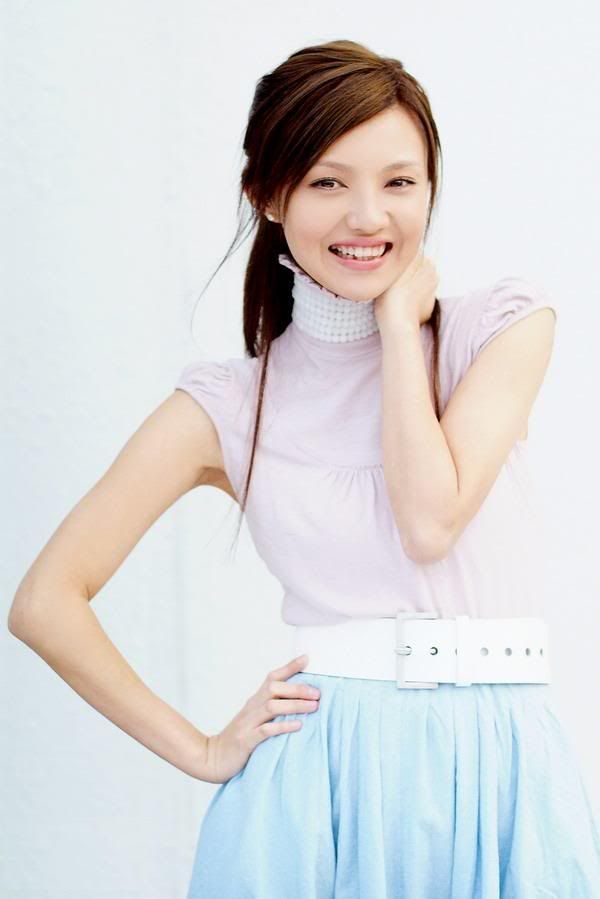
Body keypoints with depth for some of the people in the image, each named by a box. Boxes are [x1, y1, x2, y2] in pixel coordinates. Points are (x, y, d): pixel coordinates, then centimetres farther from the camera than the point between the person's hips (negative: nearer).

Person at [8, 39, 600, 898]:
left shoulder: (505, 325, 3)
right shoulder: (229, 405, 1)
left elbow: (431, 521, -13)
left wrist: (400, 322, -5)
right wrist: (204, 752, -3)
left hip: (503, 775, 1)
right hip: (323, 786, -1)